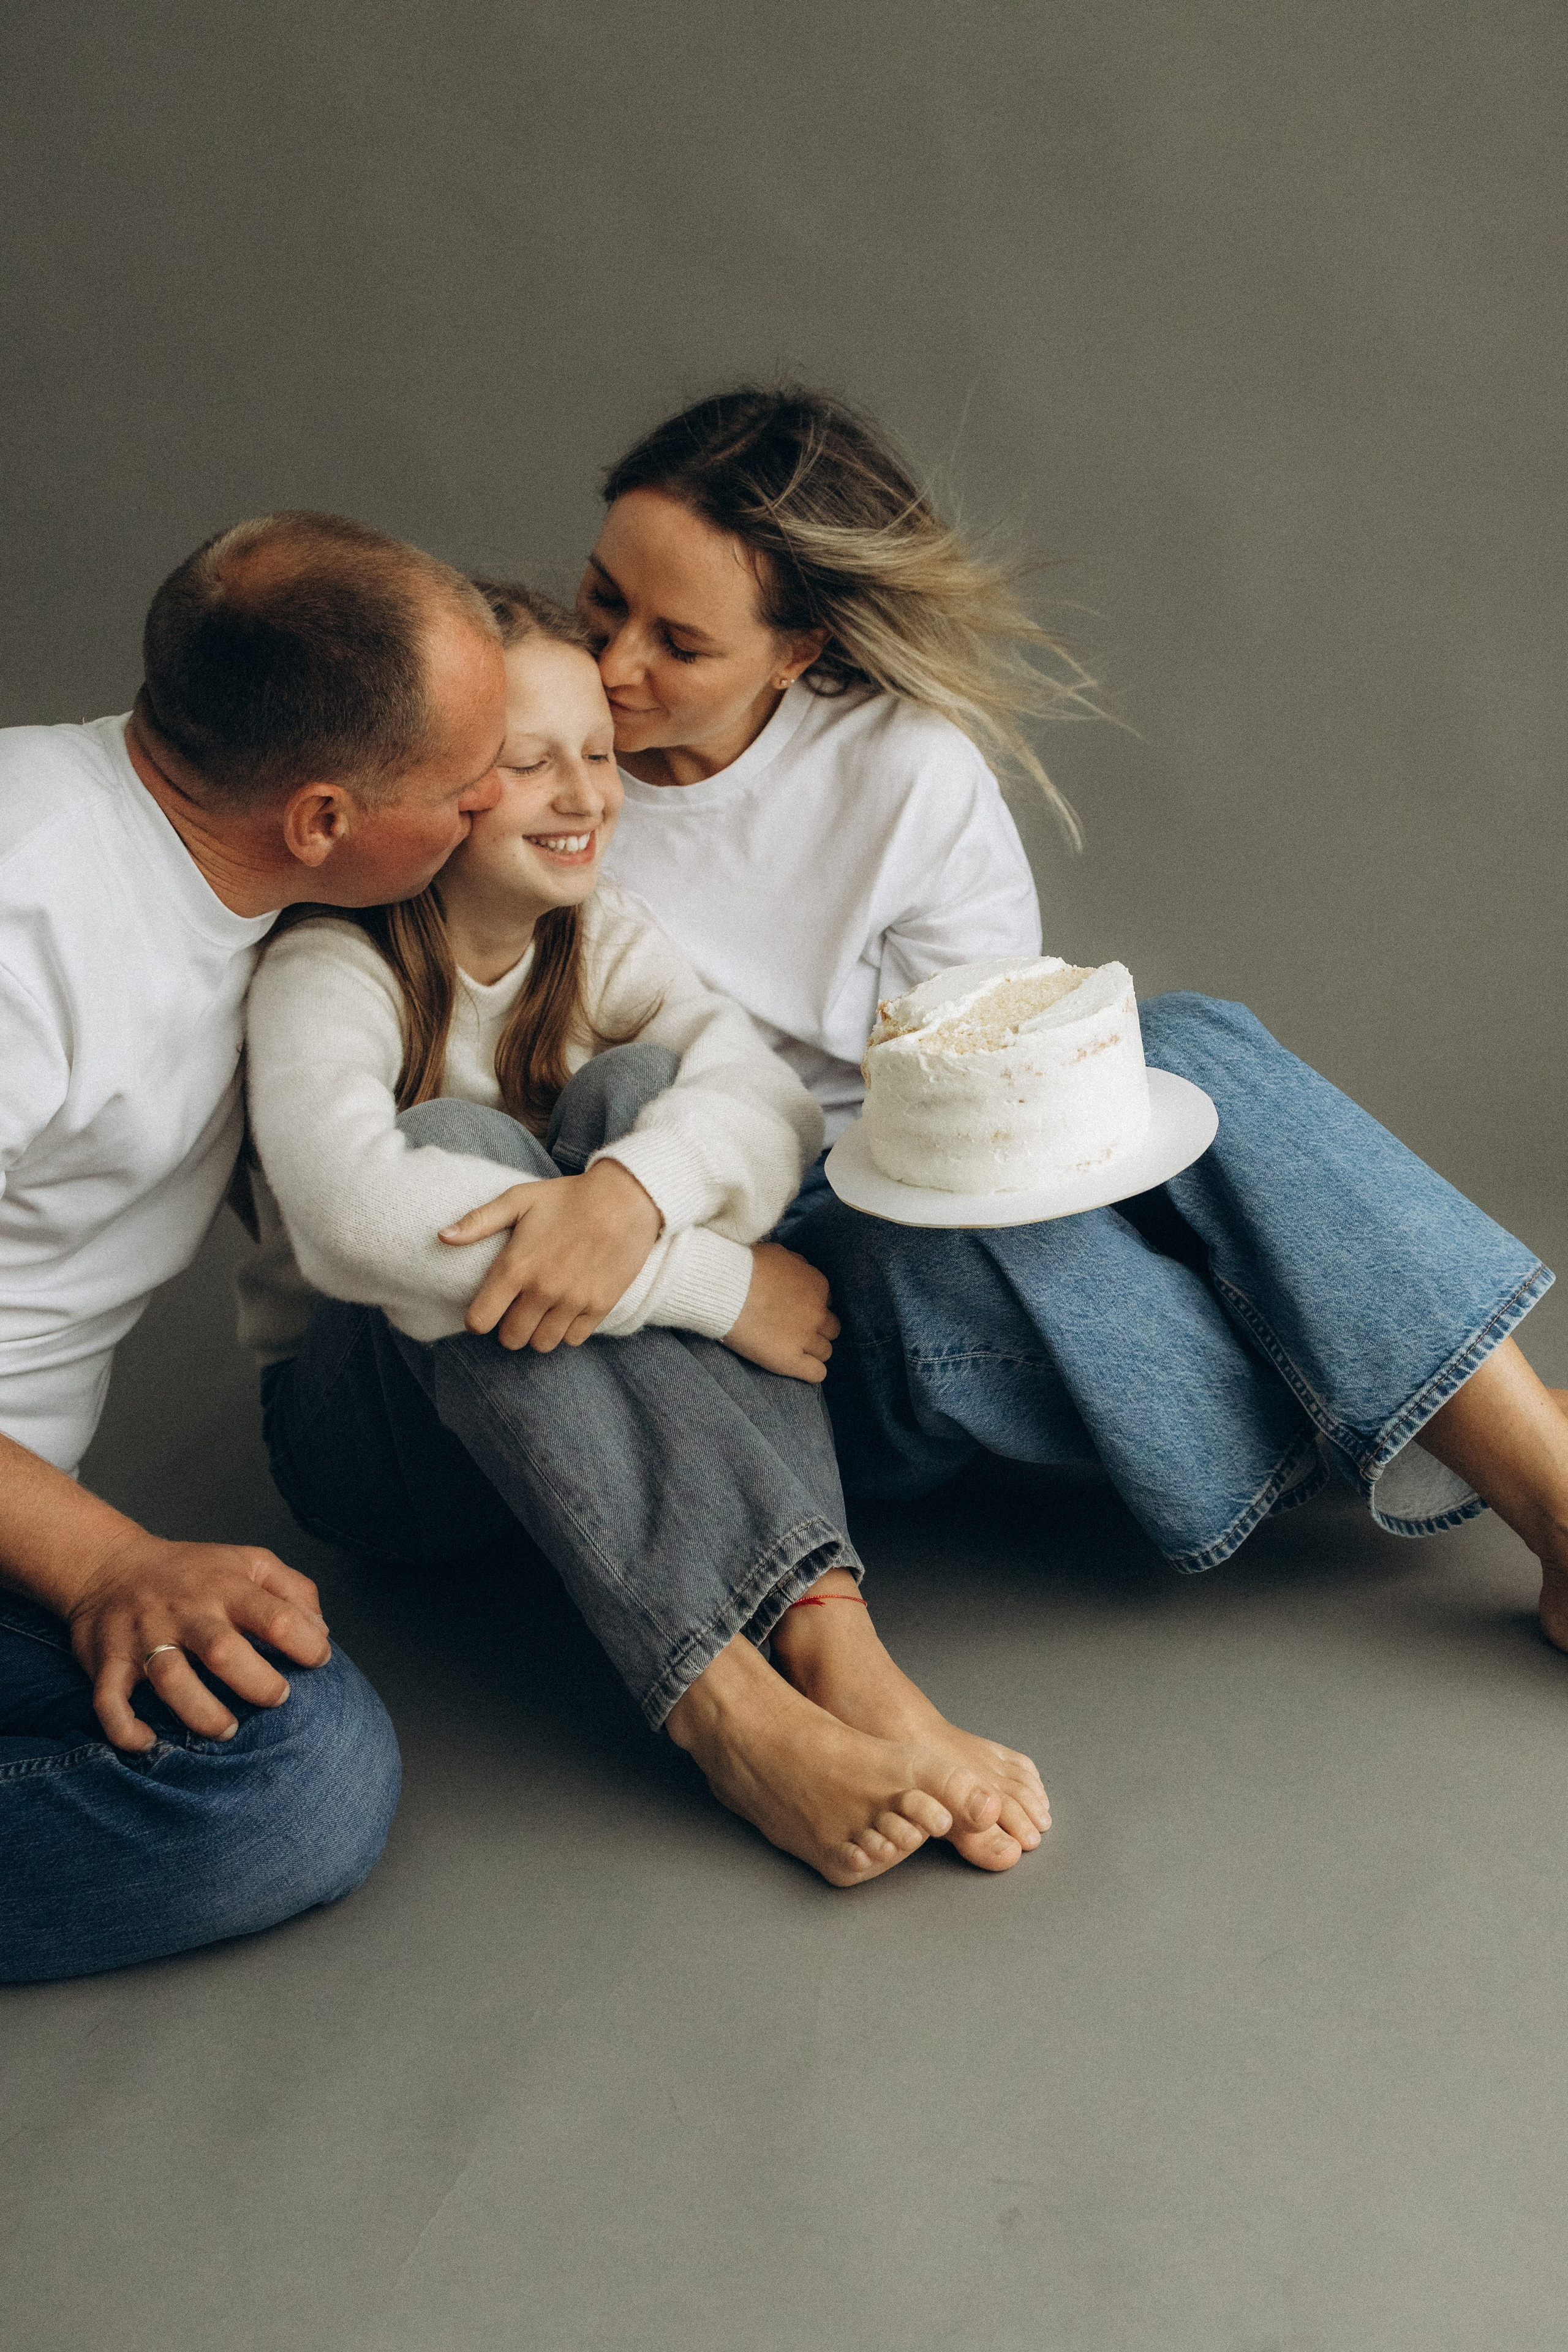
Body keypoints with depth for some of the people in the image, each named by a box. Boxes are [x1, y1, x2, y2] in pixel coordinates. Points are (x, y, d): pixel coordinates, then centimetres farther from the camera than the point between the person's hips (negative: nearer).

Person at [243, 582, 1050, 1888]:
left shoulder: (606, 941, 2)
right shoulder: (327, 974, -15)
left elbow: (771, 1103, -18)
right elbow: (351, 1212, -37)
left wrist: (630, 1193, -42)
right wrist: (722, 1286, -36)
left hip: (612, 1403, 4)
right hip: (377, 1434, -4)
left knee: (642, 1084, -23)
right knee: (456, 1138, -32)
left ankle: (829, 1634, -40)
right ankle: (726, 1706, -48)